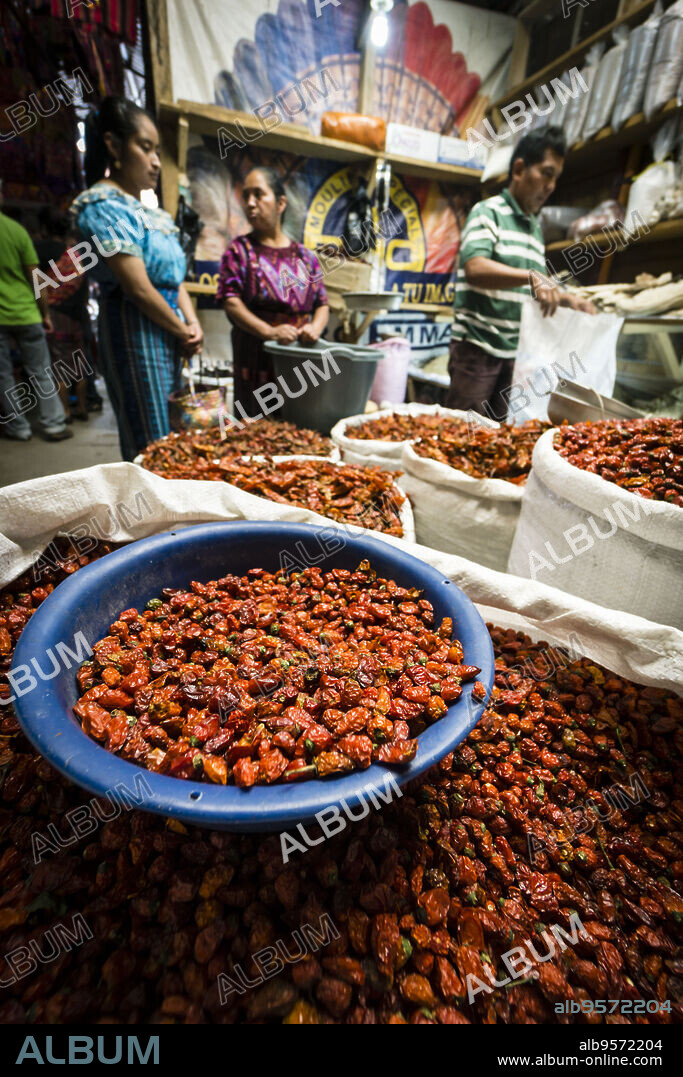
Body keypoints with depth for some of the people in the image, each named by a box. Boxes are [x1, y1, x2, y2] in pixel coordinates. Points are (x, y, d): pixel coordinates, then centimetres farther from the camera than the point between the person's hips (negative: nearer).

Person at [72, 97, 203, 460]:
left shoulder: (149, 212, 20)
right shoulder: (104, 205, -7)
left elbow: (176, 276, 16)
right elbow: (138, 288, -15)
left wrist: (192, 324, -2)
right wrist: (183, 333, -7)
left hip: (170, 332, 9)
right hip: (136, 331, -9)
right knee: (151, 449, -6)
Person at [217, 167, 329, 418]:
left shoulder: (304, 255, 15)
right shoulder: (239, 250, 6)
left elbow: (322, 304, 14)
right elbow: (231, 302, -5)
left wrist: (315, 327, -10)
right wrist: (270, 332, -21)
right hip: (257, 359, -3)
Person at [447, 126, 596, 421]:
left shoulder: (536, 227, 19)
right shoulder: (488, 212, -3)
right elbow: (474, 269, -21)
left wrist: (570, 301, 7)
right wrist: (531, 277, -33)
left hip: (515, 351, 7)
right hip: (478, 346, -7)